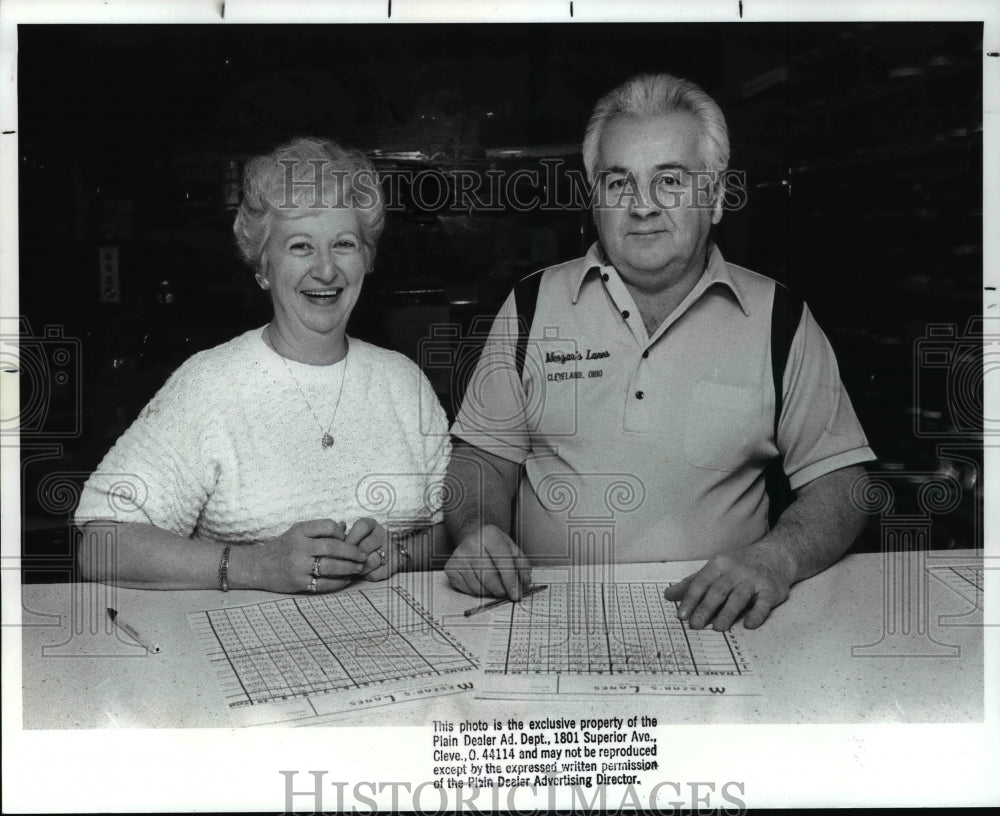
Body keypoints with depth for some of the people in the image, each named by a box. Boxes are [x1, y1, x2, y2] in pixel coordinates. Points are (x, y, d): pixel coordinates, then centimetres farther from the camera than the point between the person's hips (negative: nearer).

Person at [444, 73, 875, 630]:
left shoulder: (778, 318, 7)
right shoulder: (535, 305, 10)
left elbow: (840, 481, 6)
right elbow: (486, 455, 13)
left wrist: (775, 558, -14)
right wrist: (477, 531, -9)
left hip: (712, 620, 0)